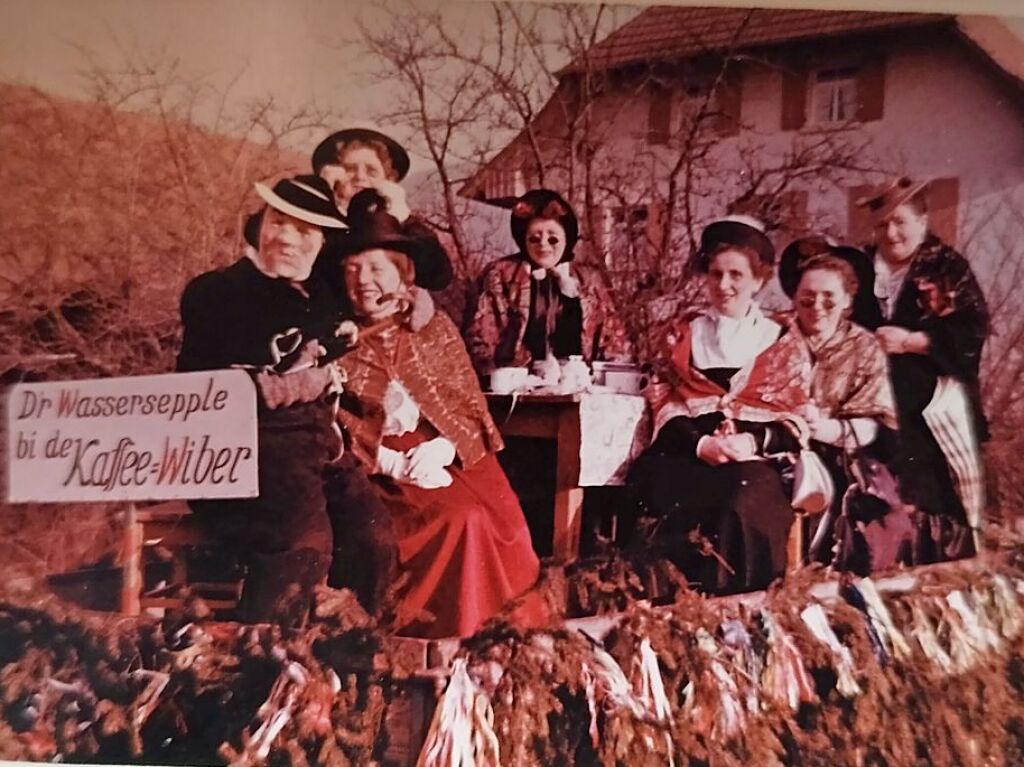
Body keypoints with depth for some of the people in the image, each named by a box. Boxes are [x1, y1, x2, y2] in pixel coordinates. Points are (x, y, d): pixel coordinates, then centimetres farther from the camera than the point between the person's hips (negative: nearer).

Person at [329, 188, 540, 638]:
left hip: (449, 457, 3)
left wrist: (441, 448, -14)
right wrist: (392, 462, -16)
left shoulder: (437, 328, 12)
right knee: (458, 520, -28)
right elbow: (335, 426, -1)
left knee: (498, 517, -25)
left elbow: (471, 406, 7)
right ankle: (447, 633, -17)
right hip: (378, 470, -2)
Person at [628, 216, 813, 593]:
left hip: (757, 461, -1)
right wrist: (700, 442, -10)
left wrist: (754, 441, -11)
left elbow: (797, 421, 10)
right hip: (686, 455, 1)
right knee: (663, 493, -35)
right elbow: (663, 406, 10)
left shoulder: (783, 343, 17)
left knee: (741, 508, -37)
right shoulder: (681, 335, 21)